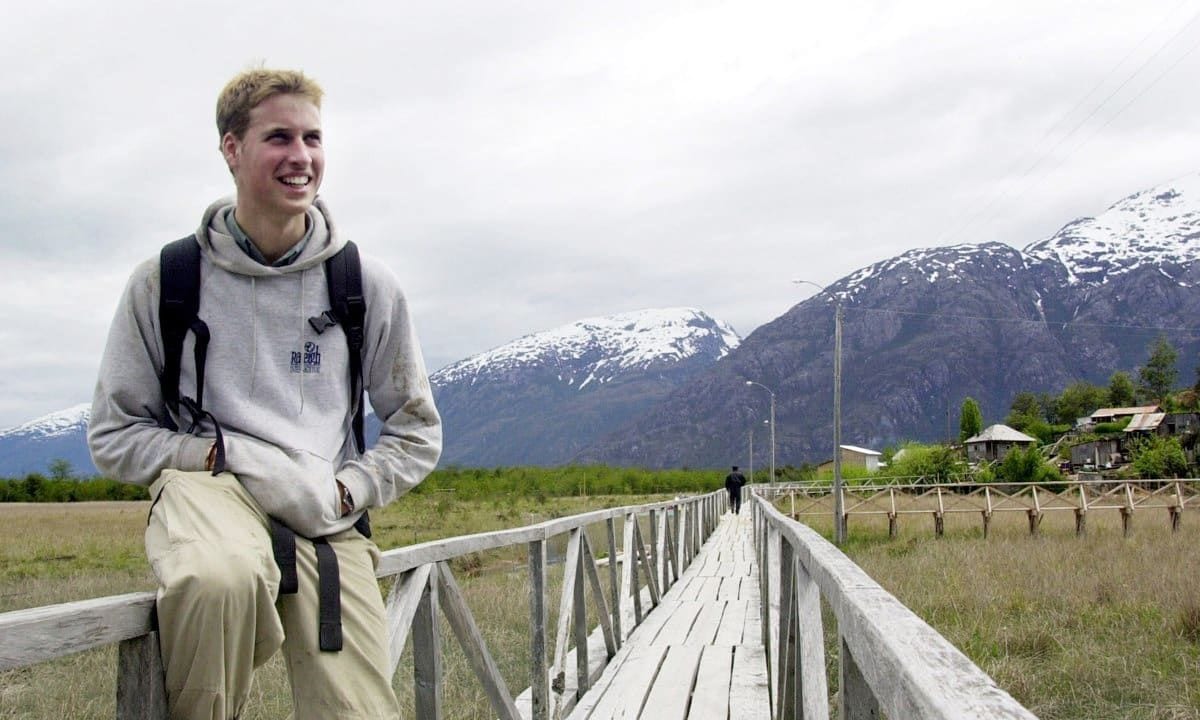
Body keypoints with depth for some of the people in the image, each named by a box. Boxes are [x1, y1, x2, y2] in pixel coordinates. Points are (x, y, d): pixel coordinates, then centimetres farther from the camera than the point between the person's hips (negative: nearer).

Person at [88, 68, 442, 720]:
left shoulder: (367, 285, 6)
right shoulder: (165, 280, 3)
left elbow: (417, 434, 14)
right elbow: (113, 436, 6)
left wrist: (345, 491, -4)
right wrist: (229, 455, -10)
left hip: (325, 519, 2)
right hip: (206, 485, -2)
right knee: (222, 577, -38)